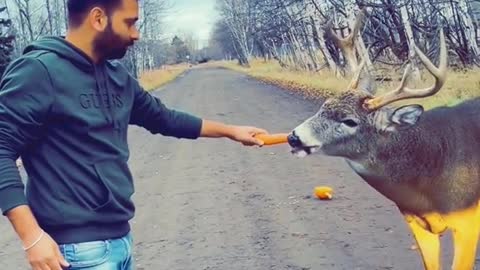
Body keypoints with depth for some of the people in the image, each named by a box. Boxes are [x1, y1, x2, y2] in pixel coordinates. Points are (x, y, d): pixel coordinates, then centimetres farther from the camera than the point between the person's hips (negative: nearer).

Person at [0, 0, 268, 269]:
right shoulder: (39, 71, -13)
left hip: (121, 237, 8)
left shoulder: (116, 76, 10)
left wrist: (230, 131, 29)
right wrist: (32, 236, -21)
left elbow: (162, 117, 23)